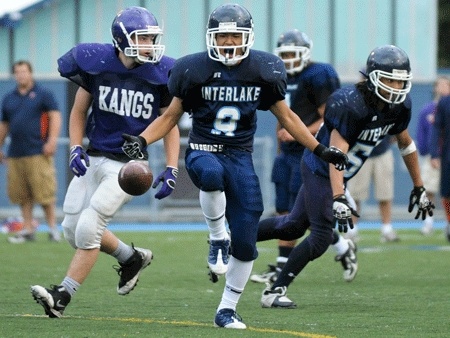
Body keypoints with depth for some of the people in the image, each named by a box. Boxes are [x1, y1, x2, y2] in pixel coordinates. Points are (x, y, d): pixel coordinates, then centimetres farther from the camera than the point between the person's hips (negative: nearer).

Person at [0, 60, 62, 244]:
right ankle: (28, 229, 6)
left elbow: (55, 116, -3)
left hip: (38, 152, -5)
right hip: (16, 153, 5)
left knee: (44, 191, -7)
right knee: (21, 194, 2)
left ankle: (52, 227, 0)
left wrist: (52, 140, -13)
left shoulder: (43, 94, 3)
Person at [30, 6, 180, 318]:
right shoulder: (97, 65, -6)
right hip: (94, 158, 4)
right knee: (74, 230, 8)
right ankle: (132, 258, 30)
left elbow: (169, 125, 1)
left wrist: (171, 170, -6)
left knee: (88, 227, -14)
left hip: (130, 164, -4)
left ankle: (62, 297, -5)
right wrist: (75, 149, -6)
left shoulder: (160, 74, -9)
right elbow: (79, 112, 8)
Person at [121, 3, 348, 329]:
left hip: (240, 156, 2)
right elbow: (171, 115, 6)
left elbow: (286, 116, 13)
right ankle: (218, 238, -18)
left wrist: (320, 149, 9)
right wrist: (142, 140, -11)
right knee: (212, 175, -42)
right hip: (203, 151, -2)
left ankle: (227, 309, 14)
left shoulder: (263, 69, 2)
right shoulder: (195, 69, -3)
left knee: (245, 244, -3)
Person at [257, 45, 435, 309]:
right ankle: (274, 292, 1)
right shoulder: (350, 105, -31)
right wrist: (338, 198, -45)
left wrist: (419, 188, 14)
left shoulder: (400, 106, -7)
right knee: (321, 236, -9)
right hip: (321, 170, -8)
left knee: (294, 226, 17)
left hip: (338, 175, 8)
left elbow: (405, 143, 10)